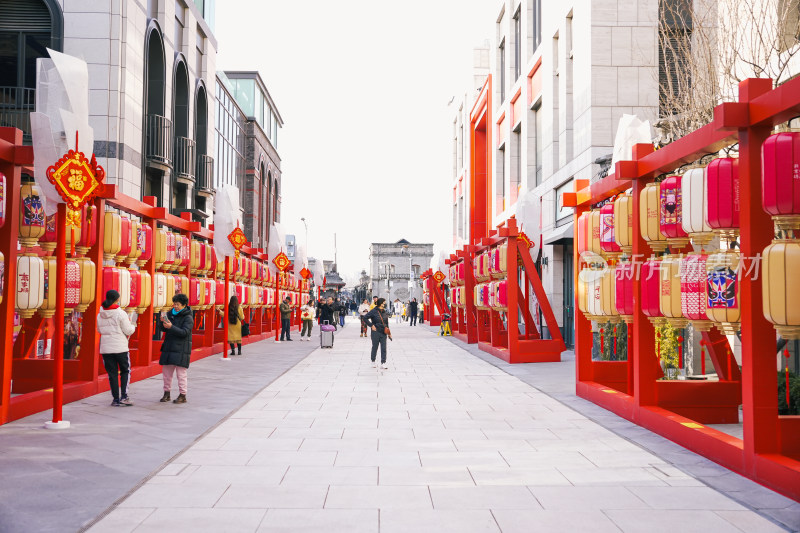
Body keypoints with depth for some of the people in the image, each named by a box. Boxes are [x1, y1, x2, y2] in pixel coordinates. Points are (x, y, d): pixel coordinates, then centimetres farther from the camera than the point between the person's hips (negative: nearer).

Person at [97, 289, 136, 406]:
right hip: (120, 347, -4)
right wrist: (133, 326, 13)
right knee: (125, 370, 10)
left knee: (112, 373, 9)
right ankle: (124, 396, -1)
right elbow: (128, 331, -7)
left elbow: (99, 330, 14)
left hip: (105, 348, 4)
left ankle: (116, 399, 9)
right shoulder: (121, 313, -11)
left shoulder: (100, 315, 4)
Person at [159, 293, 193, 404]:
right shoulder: (171, 313, 10)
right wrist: (162, 322, -10)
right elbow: (163, 329, 11)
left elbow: (184, 332, -19)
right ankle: (166, 393, 22)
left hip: (181, 349, -6)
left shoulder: (188, 318, -7)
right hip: (169, 347, 6)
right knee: (166, 371, 10)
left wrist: (171, 327, -29)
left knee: (181, 372, -5)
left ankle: (182, 396, 2)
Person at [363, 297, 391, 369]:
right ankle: (373, 361, 26)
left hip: (383, 332, 5)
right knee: (375, 347, 8)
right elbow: (365, 318, -9)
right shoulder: (374, 311, -11)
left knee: (383, 348, -1)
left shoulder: (385, 312, 7)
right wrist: (371, 325, -13)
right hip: (376, 332, -4)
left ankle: (383, 363, 2)